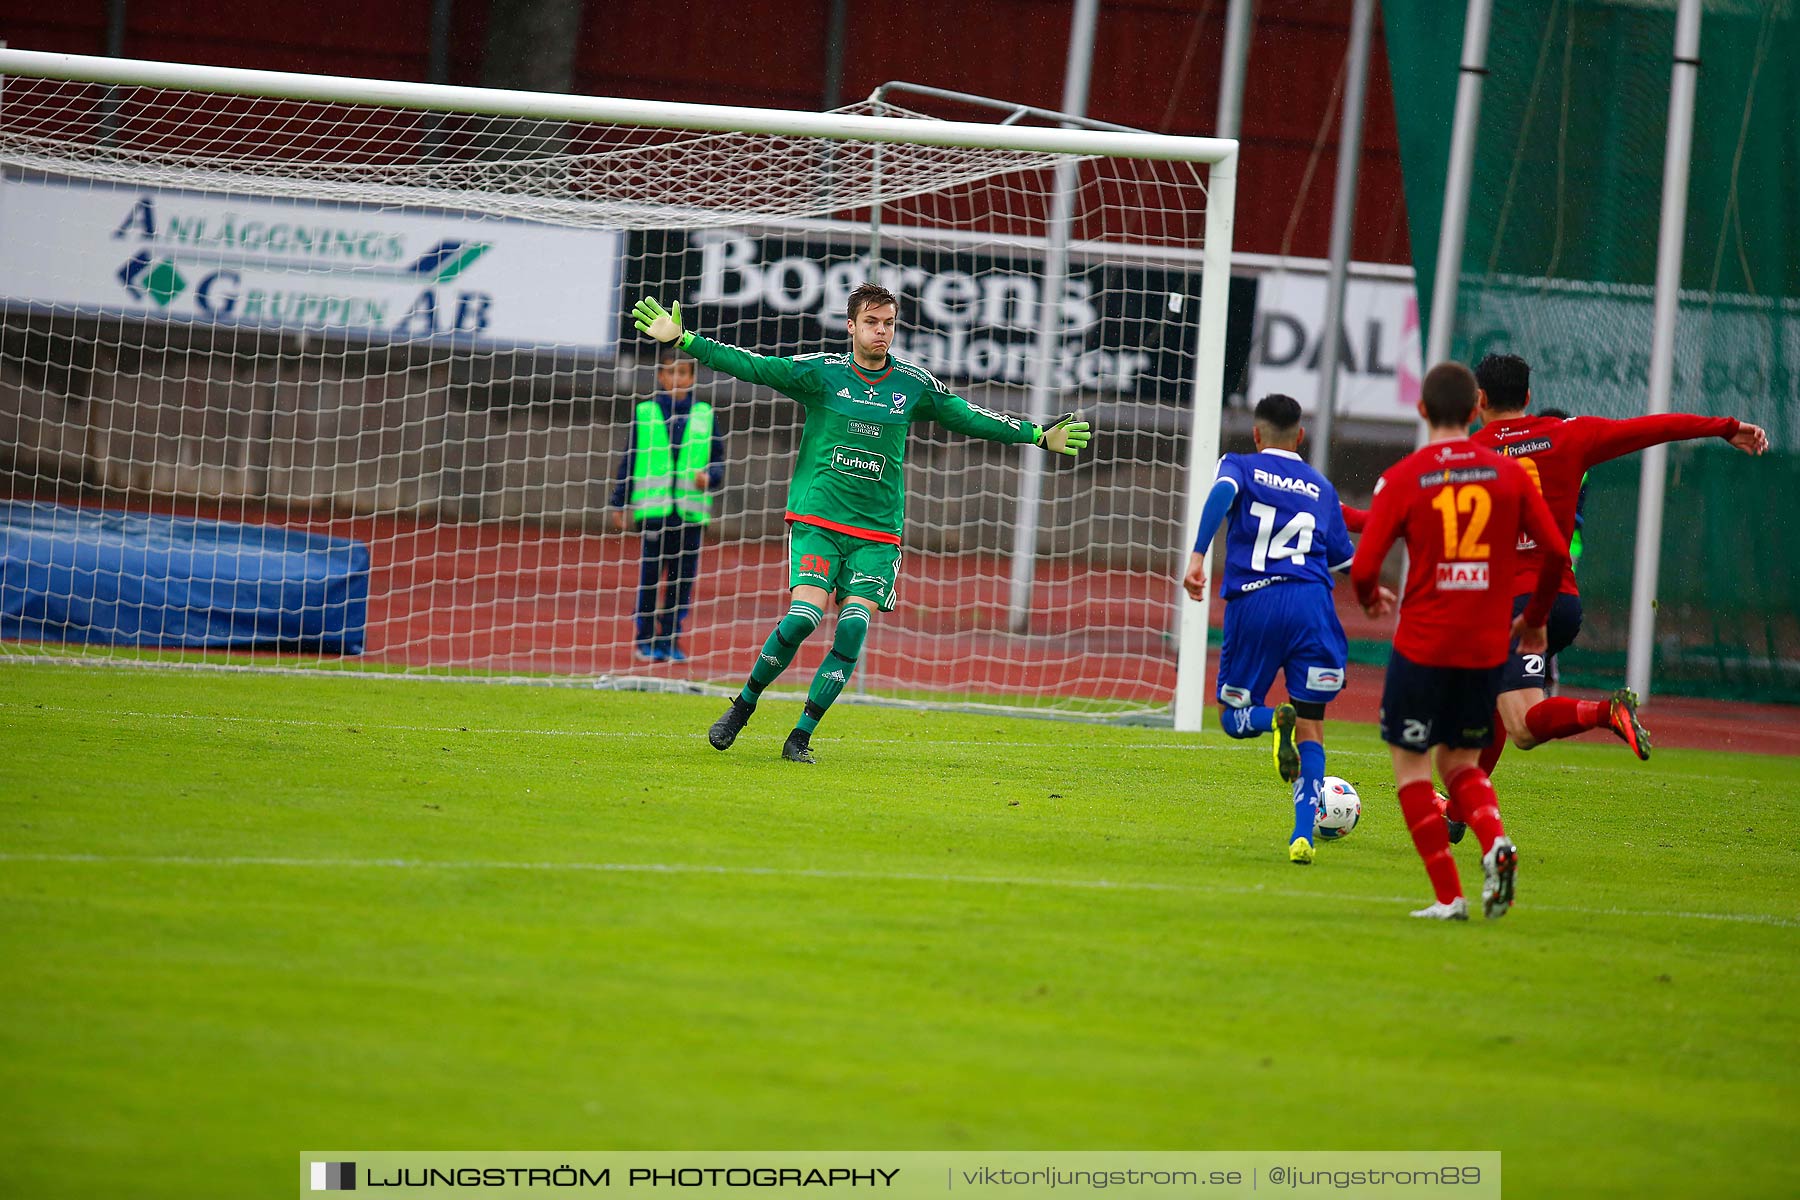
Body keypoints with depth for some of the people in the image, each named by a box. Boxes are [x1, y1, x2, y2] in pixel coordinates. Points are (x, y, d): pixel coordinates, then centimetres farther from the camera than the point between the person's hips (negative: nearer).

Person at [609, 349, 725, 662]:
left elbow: (718, 459, 13)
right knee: (649, 578, -2)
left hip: (691, 511, 1)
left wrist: (709, 477, -9)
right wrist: (620, 505, 6)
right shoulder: (644, 413, 6)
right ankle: (647, 641, 7)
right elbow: (628, 460, 9)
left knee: (683, 580, 2)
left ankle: (671, 640, 10)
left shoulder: (704, 415, 11)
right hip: (652, 508, -1)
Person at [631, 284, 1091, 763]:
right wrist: (682, 339, -13)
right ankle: (743, 705, 2)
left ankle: (801, 736, -4)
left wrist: (1038, 435, 20)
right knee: (804, 614, -19)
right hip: (816, 521, -2)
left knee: (854, 628, -13)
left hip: (877, 533, 2)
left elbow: (969, 417, 19)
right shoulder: (819, 373, -1)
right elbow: (750, 366, -5)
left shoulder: (914, 384, 7)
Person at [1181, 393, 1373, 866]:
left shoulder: (1240, 466, 13)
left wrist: (1197, 556, -21)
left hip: (1253, 604, -1)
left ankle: (1277, 719, -24)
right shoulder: (1321, 488, 20)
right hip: (1311, 604, 2)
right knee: (1311, 726, 6)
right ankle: (1303, 835, -13)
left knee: (1234, 717, 14)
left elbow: (1221, 494, -10)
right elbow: (1344, 559, 23)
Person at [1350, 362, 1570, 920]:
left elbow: (1363, 566, -10)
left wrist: (1371, 599, 14)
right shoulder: (1509, 474, 1)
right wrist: (1534, 618, 15)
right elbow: (1555, 551, -2)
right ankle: (1495, 842, -12)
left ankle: (1448, 896, -1)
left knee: (1411, 765, 9)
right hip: (1487, 647, 3)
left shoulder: (1401, 479, -6)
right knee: (1460, 763, 18)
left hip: (1422, 645, -3)